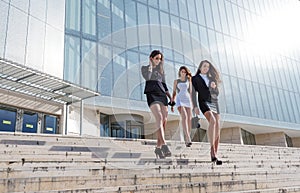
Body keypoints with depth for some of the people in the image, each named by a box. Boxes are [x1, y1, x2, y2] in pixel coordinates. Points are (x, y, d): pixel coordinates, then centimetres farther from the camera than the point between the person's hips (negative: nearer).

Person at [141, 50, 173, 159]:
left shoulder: (161, 70, 24)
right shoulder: (145, 68, 11)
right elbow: (147, 77, -11)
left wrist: (170, 97, 15)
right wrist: (150, 65, -4)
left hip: (162, 95, 6)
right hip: (151, 94, -5)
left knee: (164, 120, -5)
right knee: (159, 117, -26)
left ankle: (158, 147, 3)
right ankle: (164, 144, -38)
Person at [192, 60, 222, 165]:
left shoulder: (211, 78, 23)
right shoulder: (195, 78, 10)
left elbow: (217, 93, 18)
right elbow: (193, 93, 2)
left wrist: (214, 87, -3)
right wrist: (195, 106, -10)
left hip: (214, 103, 5)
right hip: (204, 102, -5)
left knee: (217, 128, -5)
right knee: (212, 121, -30)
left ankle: (215, 154, -1)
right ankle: (212, 149, -34)